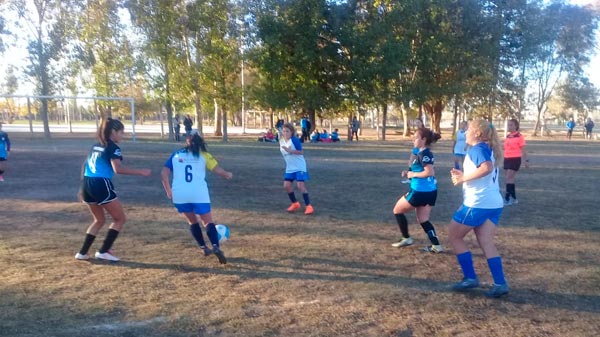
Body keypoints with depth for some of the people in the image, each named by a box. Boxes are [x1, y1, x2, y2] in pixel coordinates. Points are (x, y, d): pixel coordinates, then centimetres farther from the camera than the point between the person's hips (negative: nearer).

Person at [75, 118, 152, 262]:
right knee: (120, 219, 5)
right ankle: (103, 251, 3)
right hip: (101, 185, -8)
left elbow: (85, 166, 21)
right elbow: (118, 169, -21)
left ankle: (82, 252, 22)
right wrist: (140, 172, -20)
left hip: (87, 184, 9)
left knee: (99, 220, 24)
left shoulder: (96, 146, 19)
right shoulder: (113, 148, -6)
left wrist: (83, 188, 27)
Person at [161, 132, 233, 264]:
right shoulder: (203, 155, 12)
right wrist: (227, 174, 24)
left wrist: (169, 191, 22)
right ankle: (216, 247, -15)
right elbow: (218, 170, 3)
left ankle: (204, 248, 20)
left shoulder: (176, 155, 17)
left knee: (192, 221, 23)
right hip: (198, 193, -2)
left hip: (179, 194, 2)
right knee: (208, 222, 7)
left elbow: (164, 174, 10)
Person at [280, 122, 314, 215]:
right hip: (289, 168, 7)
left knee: (300, 186, -14)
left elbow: (301, 152, -22)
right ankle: (295, 203, 22)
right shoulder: (281, 141, 4)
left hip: (300, 167, -7)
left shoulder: (295, 140, -17)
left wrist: (290, 151, -31)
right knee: (286, 185, 2)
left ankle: (308, 206, -4)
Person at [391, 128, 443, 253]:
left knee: (397, 210, 10)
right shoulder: (425, 153, 12)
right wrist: (409, 173, 8)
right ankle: (436, 246, 10)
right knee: (423, 220, 16)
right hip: (430, 191, 9)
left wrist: (413, 174, -15)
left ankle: (406, 238, 17)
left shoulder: (423, 154, -17)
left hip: (420, 192, -9)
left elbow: (430, 172, -27)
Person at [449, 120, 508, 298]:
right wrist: (463, 175, 13)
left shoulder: (477, 148, -11)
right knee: (487, 244, 8)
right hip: (493, 204, 9)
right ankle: (500, 284, 0)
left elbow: (487, 168, -31)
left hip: (477, 203, -9)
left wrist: (463, 178, -21)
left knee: (454, 236, 7)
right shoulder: (488, 149, 18)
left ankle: (470, 278, 9)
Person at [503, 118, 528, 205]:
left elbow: (523, 150, -7)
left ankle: (507, 199, -9)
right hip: (507, 159, 8)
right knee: (507, 178, 9)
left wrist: (526, 160, -9)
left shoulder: (519, 136, -9)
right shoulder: (507, 136, 11)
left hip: (515, 159, -7)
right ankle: (513, 198, 20)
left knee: (509, 178, -11)